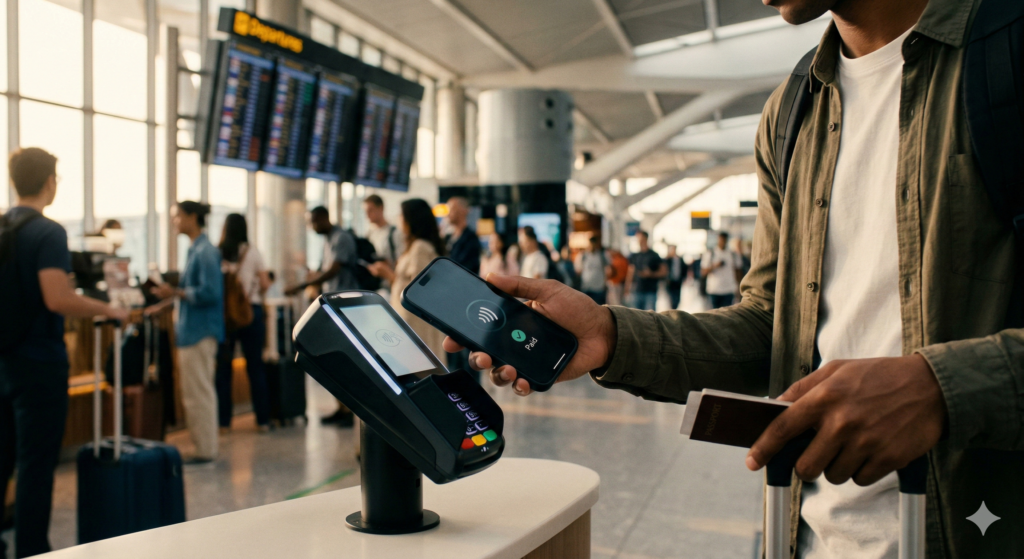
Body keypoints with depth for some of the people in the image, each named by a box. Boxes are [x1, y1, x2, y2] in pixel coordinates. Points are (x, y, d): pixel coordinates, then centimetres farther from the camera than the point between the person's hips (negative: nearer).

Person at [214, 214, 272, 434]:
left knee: (223, 366, 8)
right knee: (255, 365, 6)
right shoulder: (253, 253, -1)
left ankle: (223, 420, 12)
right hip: (251, 311, 0)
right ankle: (262, 420, 9)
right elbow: (265, 284, -4)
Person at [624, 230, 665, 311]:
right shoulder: (634, 256, 11)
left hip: (650, 292, -3)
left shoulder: (654, 256, 2)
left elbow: (664, 271, 2)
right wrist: (628, 288, 7)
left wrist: (651, 274, -12)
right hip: (637, 291, 3)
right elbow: (631, 272, 14)